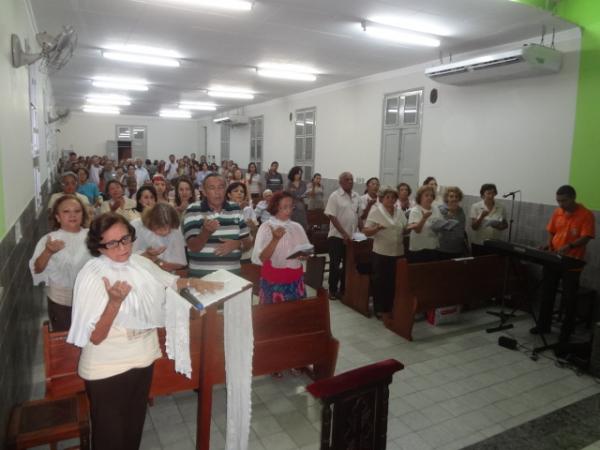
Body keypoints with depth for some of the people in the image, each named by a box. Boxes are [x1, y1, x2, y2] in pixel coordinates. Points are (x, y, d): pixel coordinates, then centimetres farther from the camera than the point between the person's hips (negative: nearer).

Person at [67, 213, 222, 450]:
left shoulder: (140, 263, -5)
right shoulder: (91, 276, -21)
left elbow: (169, 282, 15)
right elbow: (95, 337, -24)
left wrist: (192, 282, -3)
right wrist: (115, 301, -37)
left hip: (143, 359, 6)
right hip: (108, 369, -5)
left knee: (134, 426, 25)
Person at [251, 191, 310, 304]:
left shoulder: (297, 227, 5)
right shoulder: (266, 227, -8)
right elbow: (261, 259, -14)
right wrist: (275, 239, -24)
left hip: (296, 280, 4)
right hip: (274, 282, -4)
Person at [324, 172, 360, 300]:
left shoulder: (357, 197, 8)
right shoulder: (335, 196, -9)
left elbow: (360, 215, 15)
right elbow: (332, 217, -14)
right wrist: (344, 234, -18)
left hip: (352, 237, 6)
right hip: (337, 236, -5)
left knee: (348, 264, 11)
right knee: (335, 264, 1)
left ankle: (343, 289, 23)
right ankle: (332, 290, 13)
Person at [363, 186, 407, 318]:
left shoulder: (400, 212, 8)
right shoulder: (375, 211, -6)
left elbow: (404, 230, 17)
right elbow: (366, 232, -10)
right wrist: (377, 228, -28)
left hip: (398, 253, 5)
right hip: (381, 253, -5)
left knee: (393, 282, 12)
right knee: (380, 282, 4)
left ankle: (391, 308, 26)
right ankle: (379, 310, 17)